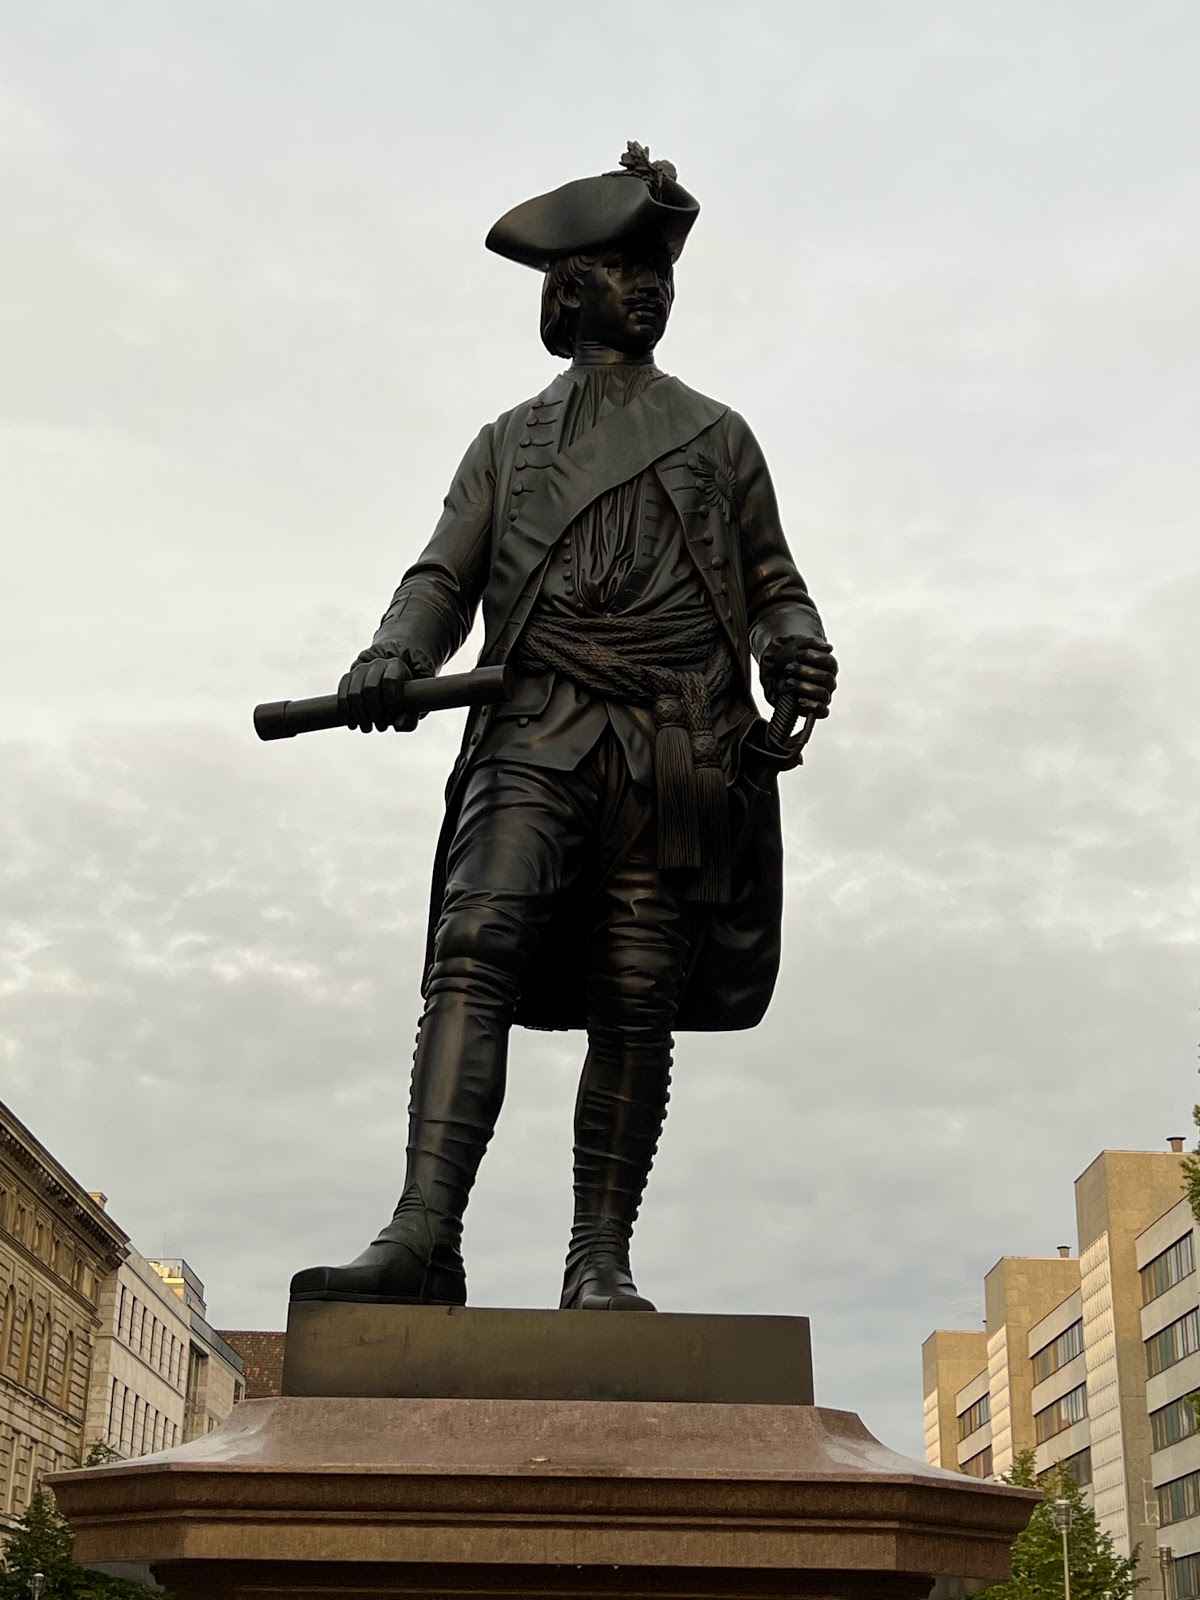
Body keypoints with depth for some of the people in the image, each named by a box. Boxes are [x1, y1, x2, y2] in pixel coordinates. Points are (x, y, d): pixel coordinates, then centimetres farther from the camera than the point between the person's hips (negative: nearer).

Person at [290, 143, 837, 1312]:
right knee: (474, 953, -20)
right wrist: (392, 658, -9)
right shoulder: (510, 442, 24)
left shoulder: (719, 437, 25)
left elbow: (773, 583, 21)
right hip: (538, 731, 0)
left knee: (636, 1002, -5)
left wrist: (796, 646, -3)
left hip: (680, 746, 1)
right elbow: (444, 577, 13)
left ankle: (600, 1263, -2)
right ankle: (424, 1236, -27)